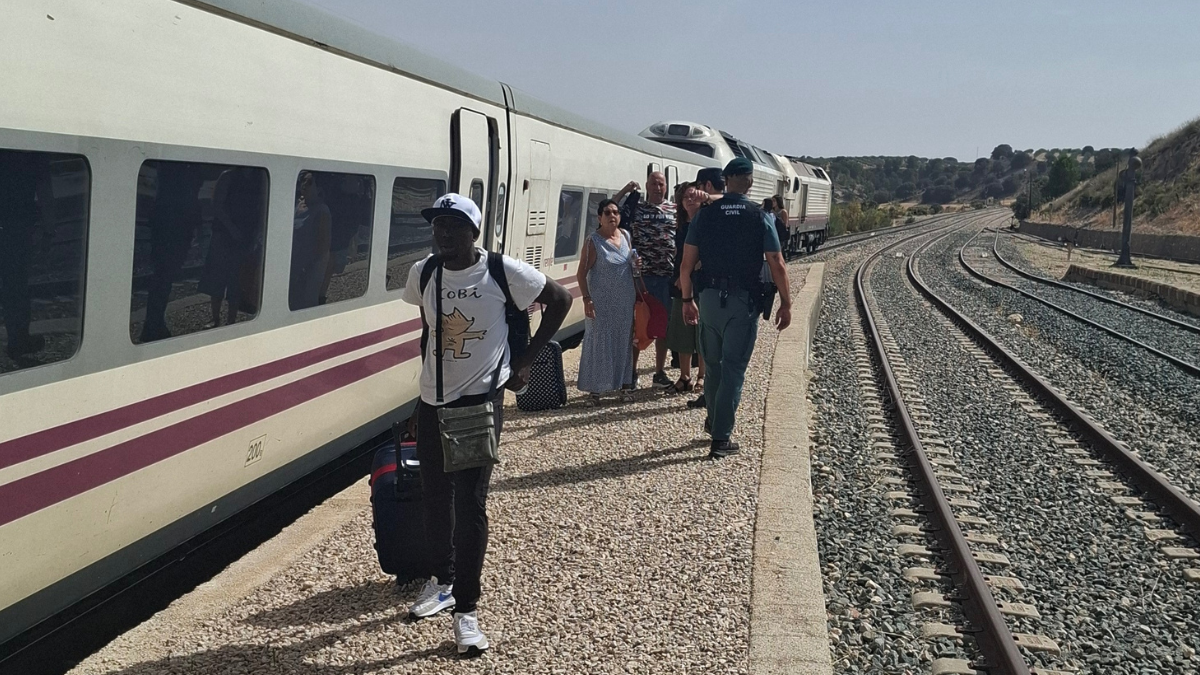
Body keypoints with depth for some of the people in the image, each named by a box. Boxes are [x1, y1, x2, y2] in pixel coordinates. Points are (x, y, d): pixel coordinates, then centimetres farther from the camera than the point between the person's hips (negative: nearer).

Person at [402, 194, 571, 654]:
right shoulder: (423, 274, 1)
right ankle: (442, 581, 38)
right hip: (432, 402, 5)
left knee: (470, 504, -4)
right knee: (435, 497, 16)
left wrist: (525, 360, -3)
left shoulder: (503, 272, -12)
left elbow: (560, 300, -2)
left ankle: (466, 609, 6)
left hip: (480, 401, -5)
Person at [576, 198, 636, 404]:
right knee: (599, 342, -2)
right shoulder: (593, 241, -8)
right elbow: (581, 273, -10)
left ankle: (623, 385, 21)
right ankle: (595, 389, 6)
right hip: (602, 302, -5)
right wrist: (587, 299, -18)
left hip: (625, 302, 5)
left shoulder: (625, 236, 8)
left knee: (624, 342, 11)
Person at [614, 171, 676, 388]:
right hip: (640, 275, -2)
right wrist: (623, 192, -8)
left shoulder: (675, 210, 9)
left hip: (667, 276, 2)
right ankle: (632, 371, 13)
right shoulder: (635, 208, 6)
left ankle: (660, 371, 19)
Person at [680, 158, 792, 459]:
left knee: (713, 363, 19)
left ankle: (714, 420, 36)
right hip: (744, 301, -3)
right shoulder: (759, 217, -5)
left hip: (710, 298, 3)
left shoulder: (704, 215, 1)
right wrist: (786, 303, 2)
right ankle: (721, 438, 2)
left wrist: (688, 300, 11)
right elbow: (777, 266, -7)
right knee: (734, 368, 2)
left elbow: (686, 265, 0)